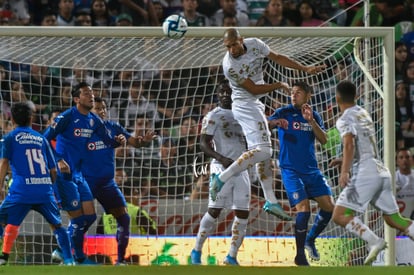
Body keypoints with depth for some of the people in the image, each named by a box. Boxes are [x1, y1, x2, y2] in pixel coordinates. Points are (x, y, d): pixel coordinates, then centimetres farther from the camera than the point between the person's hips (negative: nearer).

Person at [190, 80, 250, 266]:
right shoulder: (213, 116, -1)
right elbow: (204, 144, -11)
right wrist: (221, 158, -25)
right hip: (222, 167, -6)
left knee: (242, 213, 1)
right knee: (215, 210, -10)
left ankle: (232, 256, 8)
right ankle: (197, 251, 2)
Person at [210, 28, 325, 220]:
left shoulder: (255, 44, -3)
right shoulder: (229, 66, -23)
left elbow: (278, 58, 10)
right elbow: (253, 89, -17)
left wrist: (305, 69, 9)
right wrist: (279, 86, -8)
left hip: (255, 104, 8)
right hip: (245, 105, -8)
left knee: (264, 152, 7)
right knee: (261, 150, -19)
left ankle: (271, 201, 8)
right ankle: (221, 179, -18)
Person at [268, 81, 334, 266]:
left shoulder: (315, 116, 10)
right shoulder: (284, 112, -1)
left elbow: (323, 140, -3)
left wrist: (311, 120, -17)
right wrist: (275, 122, -37)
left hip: (312, 170, 5)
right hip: (291, 170, -5)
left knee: (329, 206, -1)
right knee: (303, 209, -17)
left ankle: (310, 240, 21)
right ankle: (300, 255, -6)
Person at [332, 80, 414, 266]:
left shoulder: (346, 119, -5)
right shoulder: (364, 114, 20)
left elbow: (349, 144, -22)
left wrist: (344, 171, -29)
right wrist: (345, 161, 44)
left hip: (365, 174, -8)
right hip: (381, 172, 8)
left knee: (339, 216, -8)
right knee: (393, 218, 12)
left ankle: (374, 241, -22)